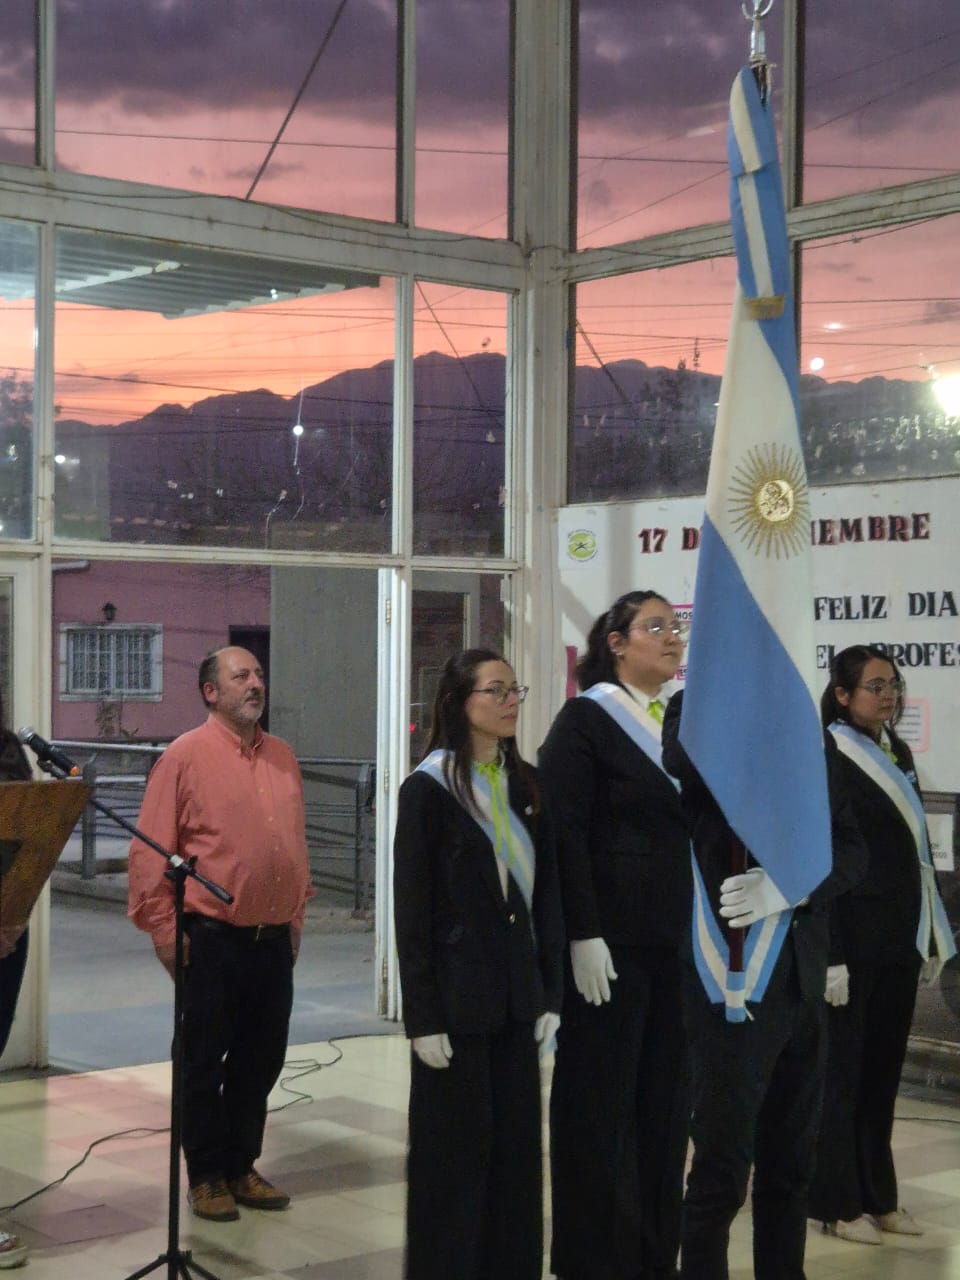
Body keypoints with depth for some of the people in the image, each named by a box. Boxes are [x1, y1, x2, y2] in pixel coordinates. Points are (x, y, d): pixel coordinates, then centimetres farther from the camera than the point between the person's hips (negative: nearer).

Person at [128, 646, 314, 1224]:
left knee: (261, 1058, 13)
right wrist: (163, 930, -11)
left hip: (274, 939, 5)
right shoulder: (186, 756, -8)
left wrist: (296, 915, 15)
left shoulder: (282, 757, 10)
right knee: (205, 1062, 6)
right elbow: (151, 851, -9)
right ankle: (206, 1177, 19)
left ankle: (242, 1168, 27)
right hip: (212, 938, -5)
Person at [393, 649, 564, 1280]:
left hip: (516, 995, 5)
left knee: (516, 1146, 9)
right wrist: (424, 1014, -13)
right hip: (457, 997, -5)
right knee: (455, 1151, 3)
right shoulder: (429, 787, -8)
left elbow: (547, 894, 9)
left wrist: (550, 993, 5)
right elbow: (412, 908, -9)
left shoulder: (527, 784, 7)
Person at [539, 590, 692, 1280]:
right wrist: (583, 934, -17)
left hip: (680, 935, 6)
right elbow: (564, 831, -11)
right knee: (601, 1099, 1)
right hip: (613, 935, -6)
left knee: (666, 1097, 9)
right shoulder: (585, 719, -6)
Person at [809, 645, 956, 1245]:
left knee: (884, 1069, 12)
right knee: (842, 1070, 1)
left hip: (899, 937, 7)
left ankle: (878, 1196, 21)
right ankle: (838, 1203, 9)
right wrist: (830, 954, -19)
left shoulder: (899, 755, 12)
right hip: (852, 937, -7)